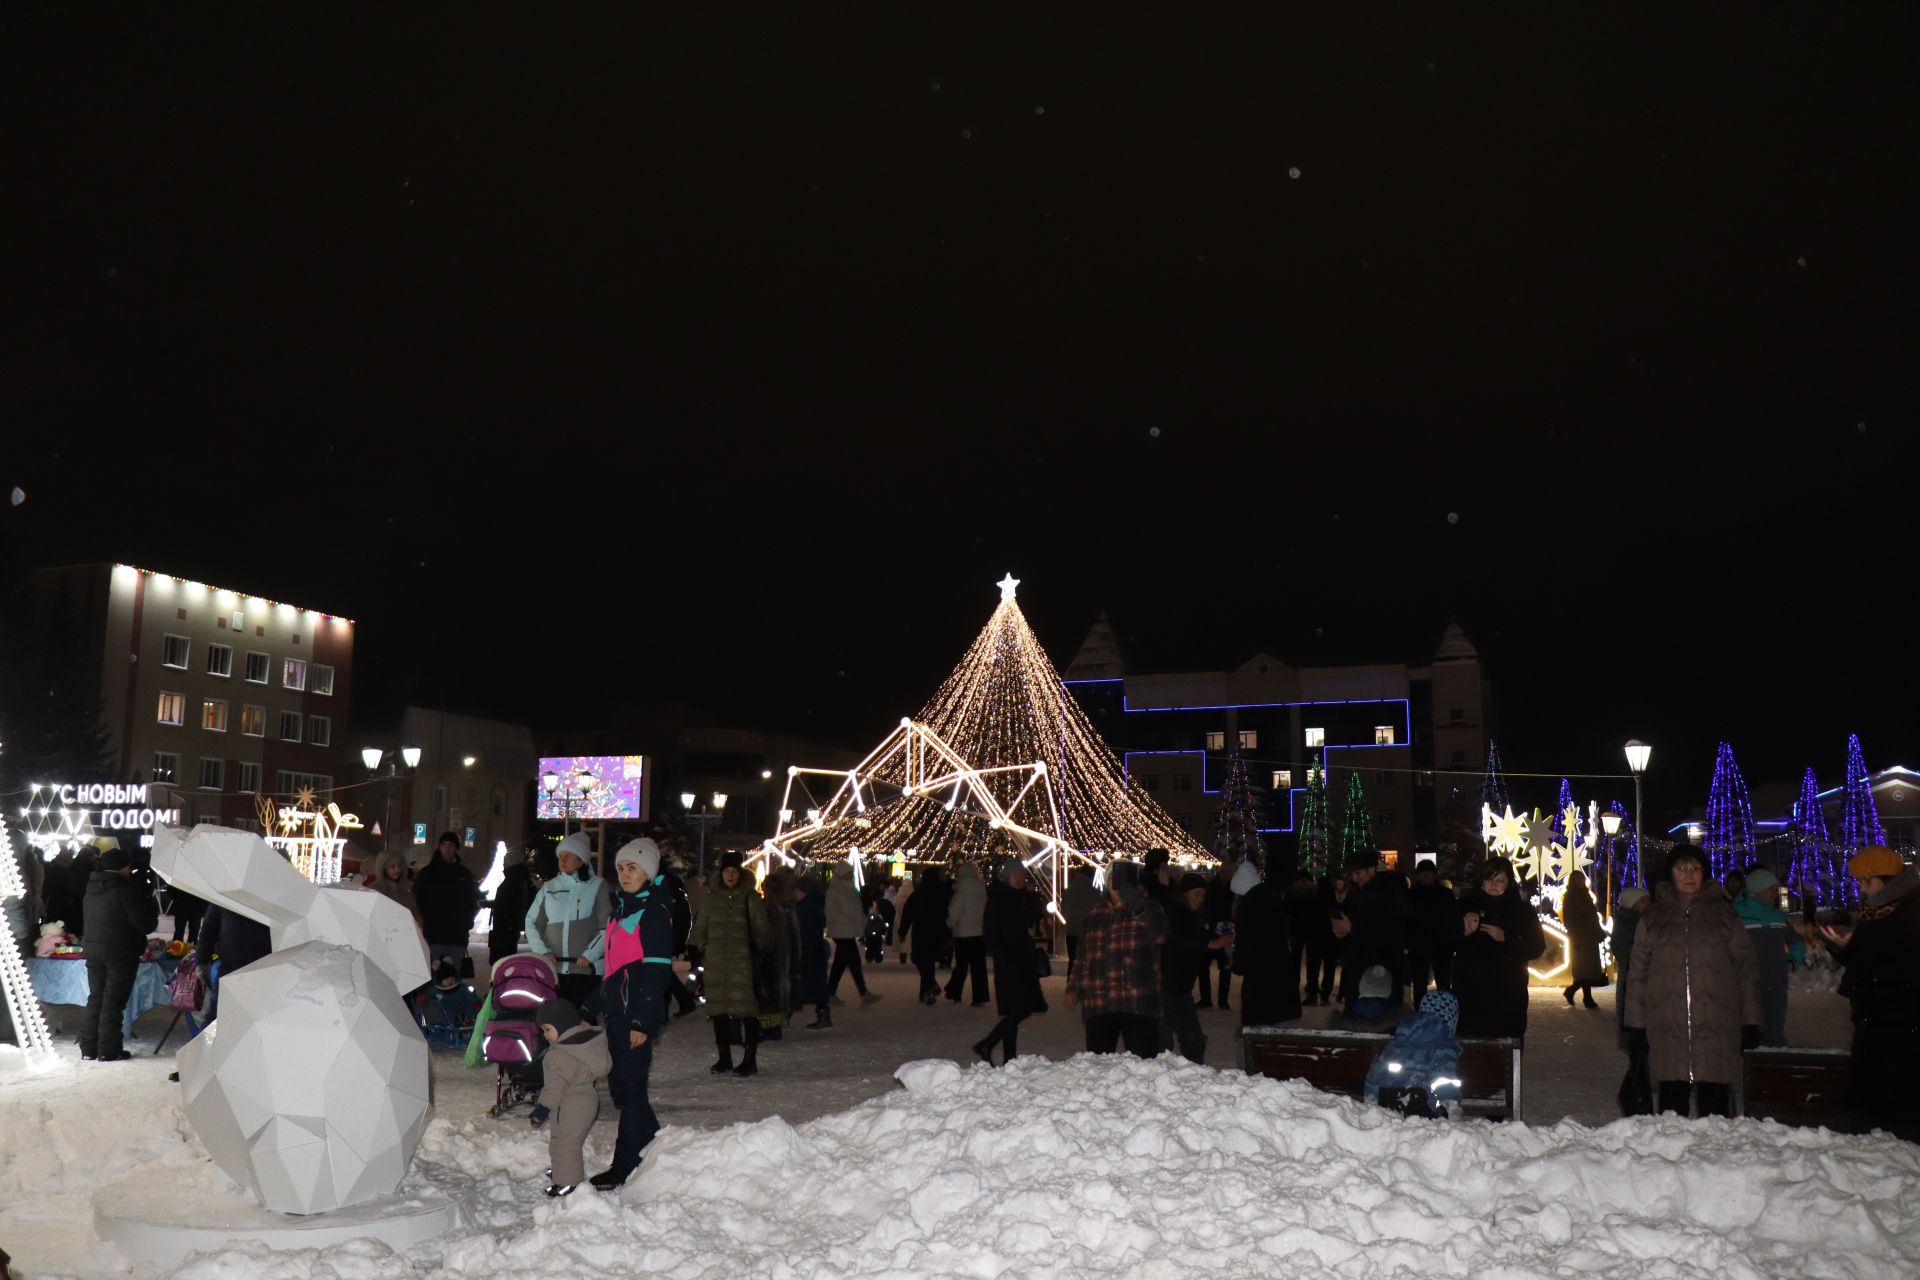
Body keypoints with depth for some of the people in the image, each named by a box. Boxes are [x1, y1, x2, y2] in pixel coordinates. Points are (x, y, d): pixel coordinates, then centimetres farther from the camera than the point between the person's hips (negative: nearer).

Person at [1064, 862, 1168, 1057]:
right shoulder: (1096, 915, 17)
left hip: (1138, 1005, -4)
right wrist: (1073, 987, 16)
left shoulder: (1147, 909, 3)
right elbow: (1083, 955, 24)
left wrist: (1133, 898, -28)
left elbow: (1159, 931, -20)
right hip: (1098, 1006, 4)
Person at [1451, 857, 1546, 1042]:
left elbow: (1536, 947, 2)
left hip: (1508, 995, 0)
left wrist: (1505, 938, -11)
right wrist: (1465, 932, -12)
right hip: (1470, 993, 1)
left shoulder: (1522, 909, 7)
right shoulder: (1465, 905, 8)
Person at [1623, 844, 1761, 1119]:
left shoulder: (1723, 913, 9)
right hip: (1667, 1028, 1)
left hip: (1715, 1027, -1)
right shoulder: (1655, 917, 11)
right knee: (1672, 1100, 2)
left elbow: (1745, 967, 7)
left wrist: (1750, 1020, 2)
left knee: (1715, 1101, -1)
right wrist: (1636, 1021, 6)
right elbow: (1638, 972, 11)